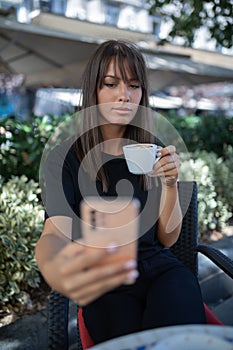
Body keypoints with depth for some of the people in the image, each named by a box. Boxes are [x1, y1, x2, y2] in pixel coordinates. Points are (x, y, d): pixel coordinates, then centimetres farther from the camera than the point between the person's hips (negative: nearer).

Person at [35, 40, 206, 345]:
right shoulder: (66, 158, -3)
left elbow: (167, 238, 6)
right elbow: (55, 230, -19)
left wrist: (170, 183, -13)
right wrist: (53, 269, -44)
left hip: (158, 266, 2)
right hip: (105, 283, -2)